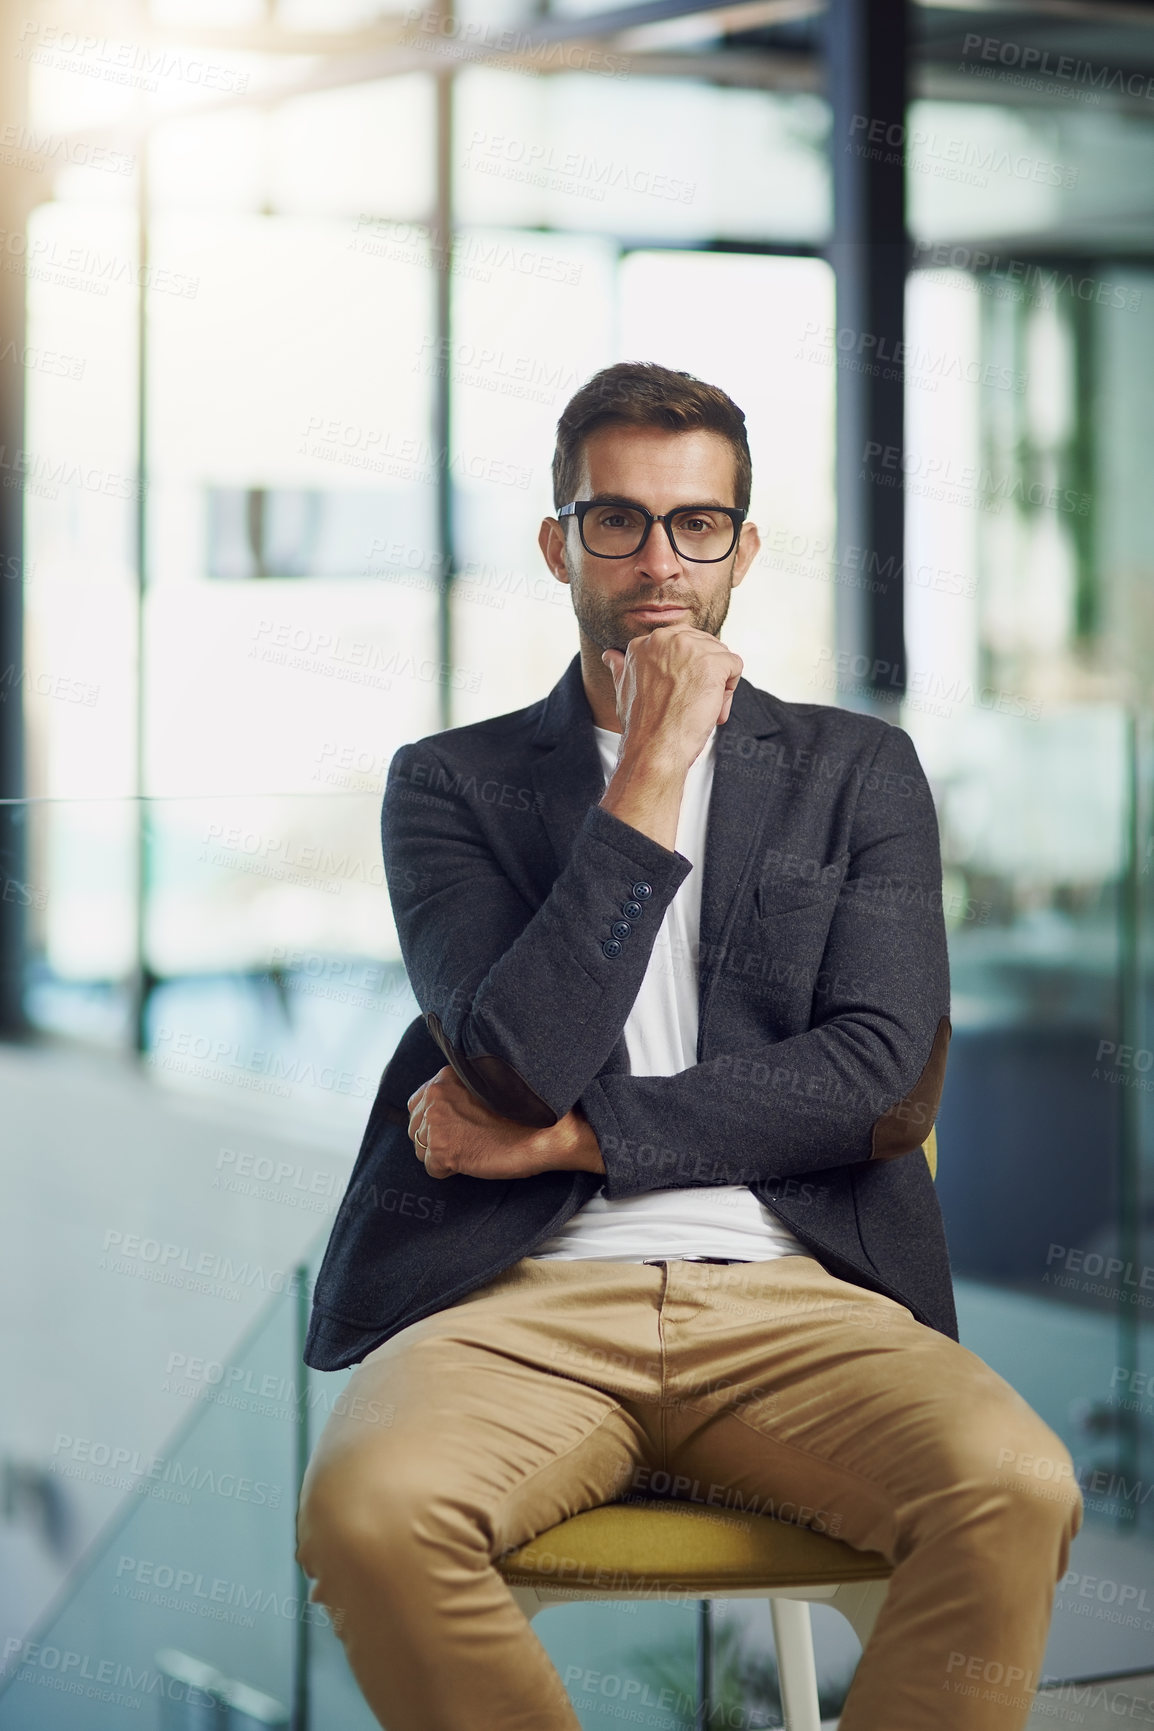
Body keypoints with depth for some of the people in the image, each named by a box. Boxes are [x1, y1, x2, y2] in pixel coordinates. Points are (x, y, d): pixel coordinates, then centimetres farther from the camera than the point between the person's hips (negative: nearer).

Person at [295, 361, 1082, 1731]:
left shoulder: (859, 772, 16)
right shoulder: (451, 785, 13)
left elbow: (887, 1080, 2)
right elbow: (523, 1062, -5)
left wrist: (571, 1134, -3)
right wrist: (651, 775, -5)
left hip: (796, 1304, 1)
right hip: (522, 1303, 0)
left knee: (1016, 1489, -31)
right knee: (367, 1506, -34)